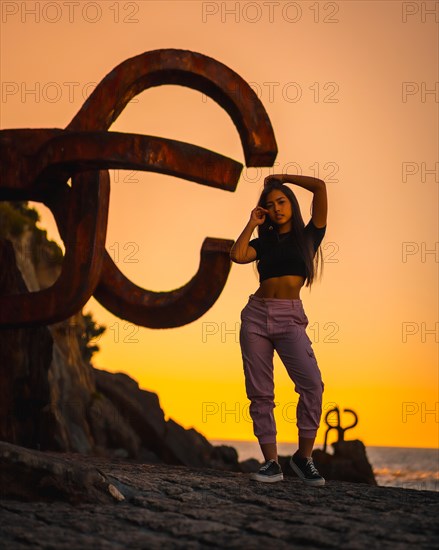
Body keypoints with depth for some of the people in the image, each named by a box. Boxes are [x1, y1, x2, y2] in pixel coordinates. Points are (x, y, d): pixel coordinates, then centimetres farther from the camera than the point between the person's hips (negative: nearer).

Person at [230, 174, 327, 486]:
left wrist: (282, 178, 14)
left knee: (312, 384, -21)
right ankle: (272, 463, -1)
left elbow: (319, 187, 2)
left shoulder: (309, 235, 10)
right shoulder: (263, 242, 17)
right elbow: (237, 256, -4)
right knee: (260, 392, -3)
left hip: (290, 317, -3)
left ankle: (304, 457, -10)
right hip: (257, 314, 3)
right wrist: (253, 223, 7)